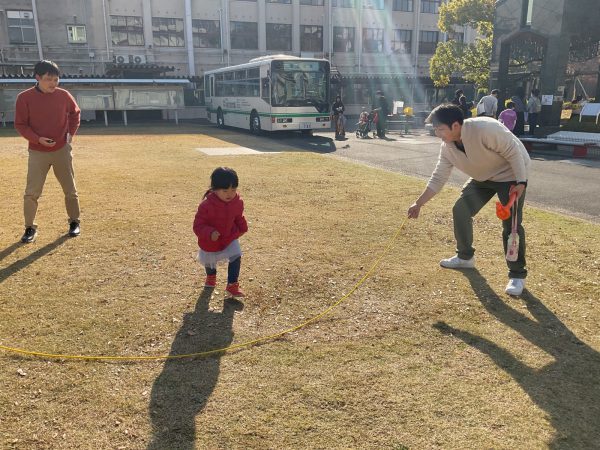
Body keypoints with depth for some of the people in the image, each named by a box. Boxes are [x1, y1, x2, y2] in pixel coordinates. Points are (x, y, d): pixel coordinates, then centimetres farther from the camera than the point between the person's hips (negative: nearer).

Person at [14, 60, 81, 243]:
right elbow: (20, 124, -5)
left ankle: (74, 222, 25)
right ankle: (30, 228, 13)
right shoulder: (24, 97, -10)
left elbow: (75, 113, 14)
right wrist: (38, 139, -19)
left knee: (70, 189, 9)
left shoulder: (63, 95, -4)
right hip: (37, 152, -1)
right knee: (31, 192, -2)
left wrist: (71, 132, 3)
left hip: (62, 150, 2)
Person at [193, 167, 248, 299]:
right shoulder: (206, 205, -32)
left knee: (236, 257, -17)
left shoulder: (237, 202, -16)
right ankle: (211, 276, 57)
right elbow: (198, 226, -27)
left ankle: (232, 285, -3)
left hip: (229, 239, 2)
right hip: (209, 243, -2)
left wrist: (242, 229, -4)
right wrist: (210, 233, -42)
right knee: (209, 263, 21)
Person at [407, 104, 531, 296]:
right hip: (483, 176, 7)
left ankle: (517, 275, -1)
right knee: (460, 210, 3)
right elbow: (438, 177, -4)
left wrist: (521, 182, -32)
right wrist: (419, 203, -5)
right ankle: (465, 257, 22)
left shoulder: (484, 129, -34)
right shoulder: (447, 147, -11)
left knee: (511, 224, -14)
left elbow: (513, 151, -27)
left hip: (511, 174, -7)